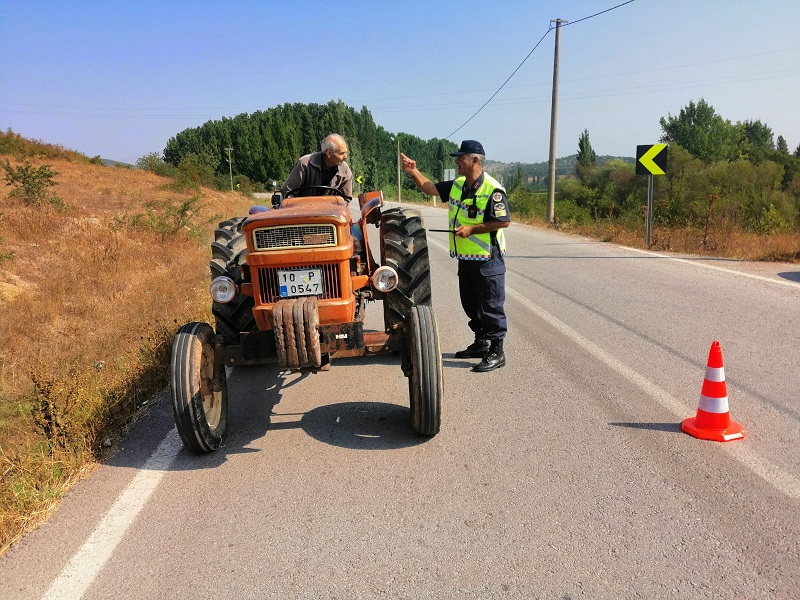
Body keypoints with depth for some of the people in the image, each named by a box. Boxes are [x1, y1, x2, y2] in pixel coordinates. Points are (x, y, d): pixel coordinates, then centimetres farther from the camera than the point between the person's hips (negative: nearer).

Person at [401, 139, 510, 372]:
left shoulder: (492, 189, -17)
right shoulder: (457, 185, 8)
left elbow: (504, 221, -19)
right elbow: (430, 188, 15)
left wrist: (471, 229, -21)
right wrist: (413, 172, 0)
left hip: (487, 258, -9)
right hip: (466, 257, 9)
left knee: (491, 305, -2)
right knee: (470, 303, 17)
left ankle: (496, 352, 6)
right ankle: (481, 343, 32)